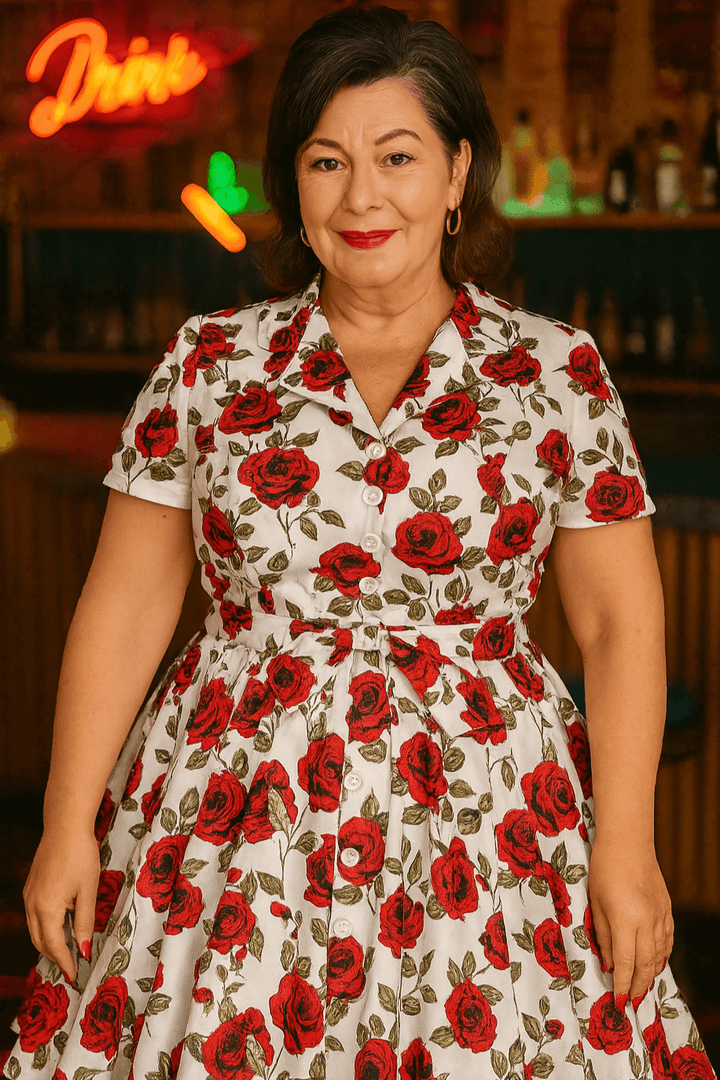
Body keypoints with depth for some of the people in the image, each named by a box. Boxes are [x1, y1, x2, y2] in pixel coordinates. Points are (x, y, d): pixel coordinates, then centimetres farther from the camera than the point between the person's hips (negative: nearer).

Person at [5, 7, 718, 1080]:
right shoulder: (209, 363, 2)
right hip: (230, 819, 1)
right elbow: (126, 603, 3)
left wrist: (625, 845, -5)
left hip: (480, 817, 0)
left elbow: (620, 621, 1)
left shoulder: (557, 371, 0)